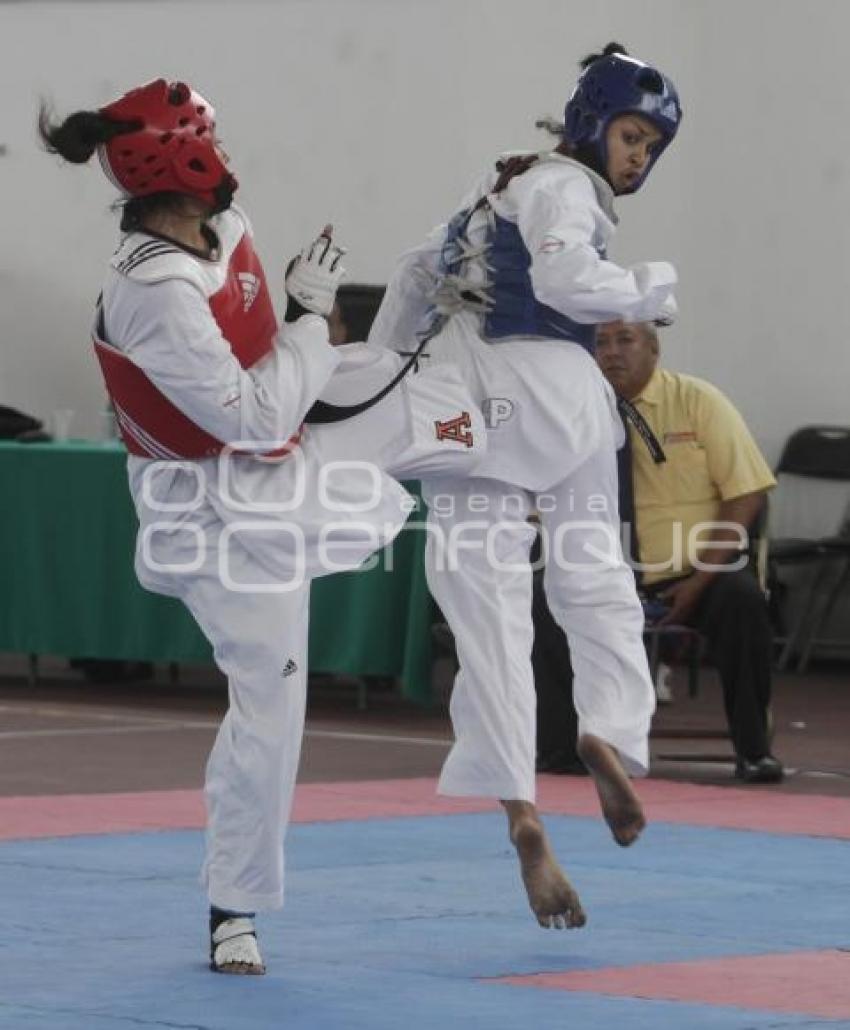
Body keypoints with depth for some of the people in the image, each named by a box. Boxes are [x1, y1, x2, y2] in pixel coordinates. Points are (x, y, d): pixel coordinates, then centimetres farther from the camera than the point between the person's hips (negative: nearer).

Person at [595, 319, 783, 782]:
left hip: (702, 571, -2)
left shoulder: (696, 400, -2)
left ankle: (753, 749, -22)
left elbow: (746, 495, -5)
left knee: (741, 597, -34)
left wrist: (700, 581, -12)